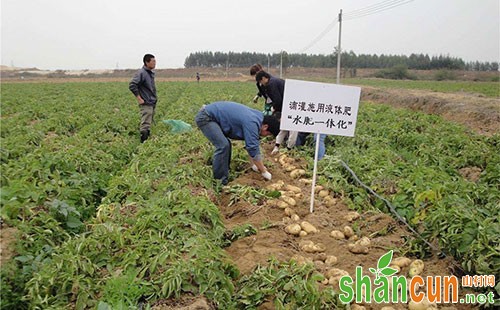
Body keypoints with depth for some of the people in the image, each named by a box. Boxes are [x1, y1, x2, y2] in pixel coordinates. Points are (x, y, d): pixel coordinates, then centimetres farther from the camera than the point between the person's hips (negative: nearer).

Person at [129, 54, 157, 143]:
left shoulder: (151, 73, 14)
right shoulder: (141, 73, -13)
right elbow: (132, 85, -21)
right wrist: (139, 98, -18)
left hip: (152, 104, 9)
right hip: (146, 104, -9)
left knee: (149, 125, 14)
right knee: (145, 126, -12)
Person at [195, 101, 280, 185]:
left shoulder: (258, 118, 6)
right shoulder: (251, 123, -24)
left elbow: (251, 145, 16)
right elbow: (253, 149, -21)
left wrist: (254, 164, 17)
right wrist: (264, 172, -11)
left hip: (211, 115, 10)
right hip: (205, 118, -10)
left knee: (226, 144, 13)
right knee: (223, 145, -17)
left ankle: (224, 173, 22)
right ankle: (220, 180, -8)